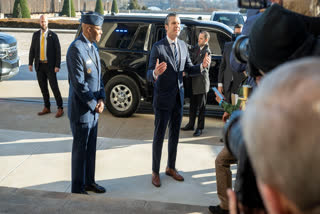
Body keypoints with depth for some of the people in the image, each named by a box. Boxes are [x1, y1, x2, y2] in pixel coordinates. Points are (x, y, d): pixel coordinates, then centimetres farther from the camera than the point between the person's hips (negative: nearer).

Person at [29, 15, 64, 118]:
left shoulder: (53, 35, -4)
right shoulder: (36, 35, 7)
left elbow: (58, 51, -6)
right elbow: (32, 50, 9)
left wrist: (57, 66, -13)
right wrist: (30, 63, 3)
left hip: (50, 66, -4)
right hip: (39, 65, 4)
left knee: (54, 87, -3)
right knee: (43, 87, 9)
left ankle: (60, 108, 6)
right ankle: (47, 108, 20)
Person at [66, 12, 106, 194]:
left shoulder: (93, 46, 9)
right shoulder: (76, 49, -19)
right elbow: (79, 83, -22)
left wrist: (101, 99, -1)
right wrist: (94, 105, -14)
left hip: (93, 108, 8)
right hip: (81, 110, -8)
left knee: (91, 148, 18)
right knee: (80, 150, 5)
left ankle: (89, 181, 33)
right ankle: (78, 188, 20)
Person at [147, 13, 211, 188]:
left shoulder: (183, 46, 7)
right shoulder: (158, 47, -12)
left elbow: (189, 69, 11)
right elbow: (149, 75, -16)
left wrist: (202, 66, -9)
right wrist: (155, 73, -40)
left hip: (178, 98, 6)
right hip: (163, 99, -6)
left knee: (174, 135, 15)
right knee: (159, 136, 3)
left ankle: (171, 168, 31)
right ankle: (155, 172, 17)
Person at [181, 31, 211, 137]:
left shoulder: (207, 52, -15)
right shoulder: (196, 48, 8)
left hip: (201, 82, -7)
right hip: (194, 81, 7)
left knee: (201, 106, 3)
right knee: (192, 104, 16)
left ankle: (200, 128, 12)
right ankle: (191, 124, 28)